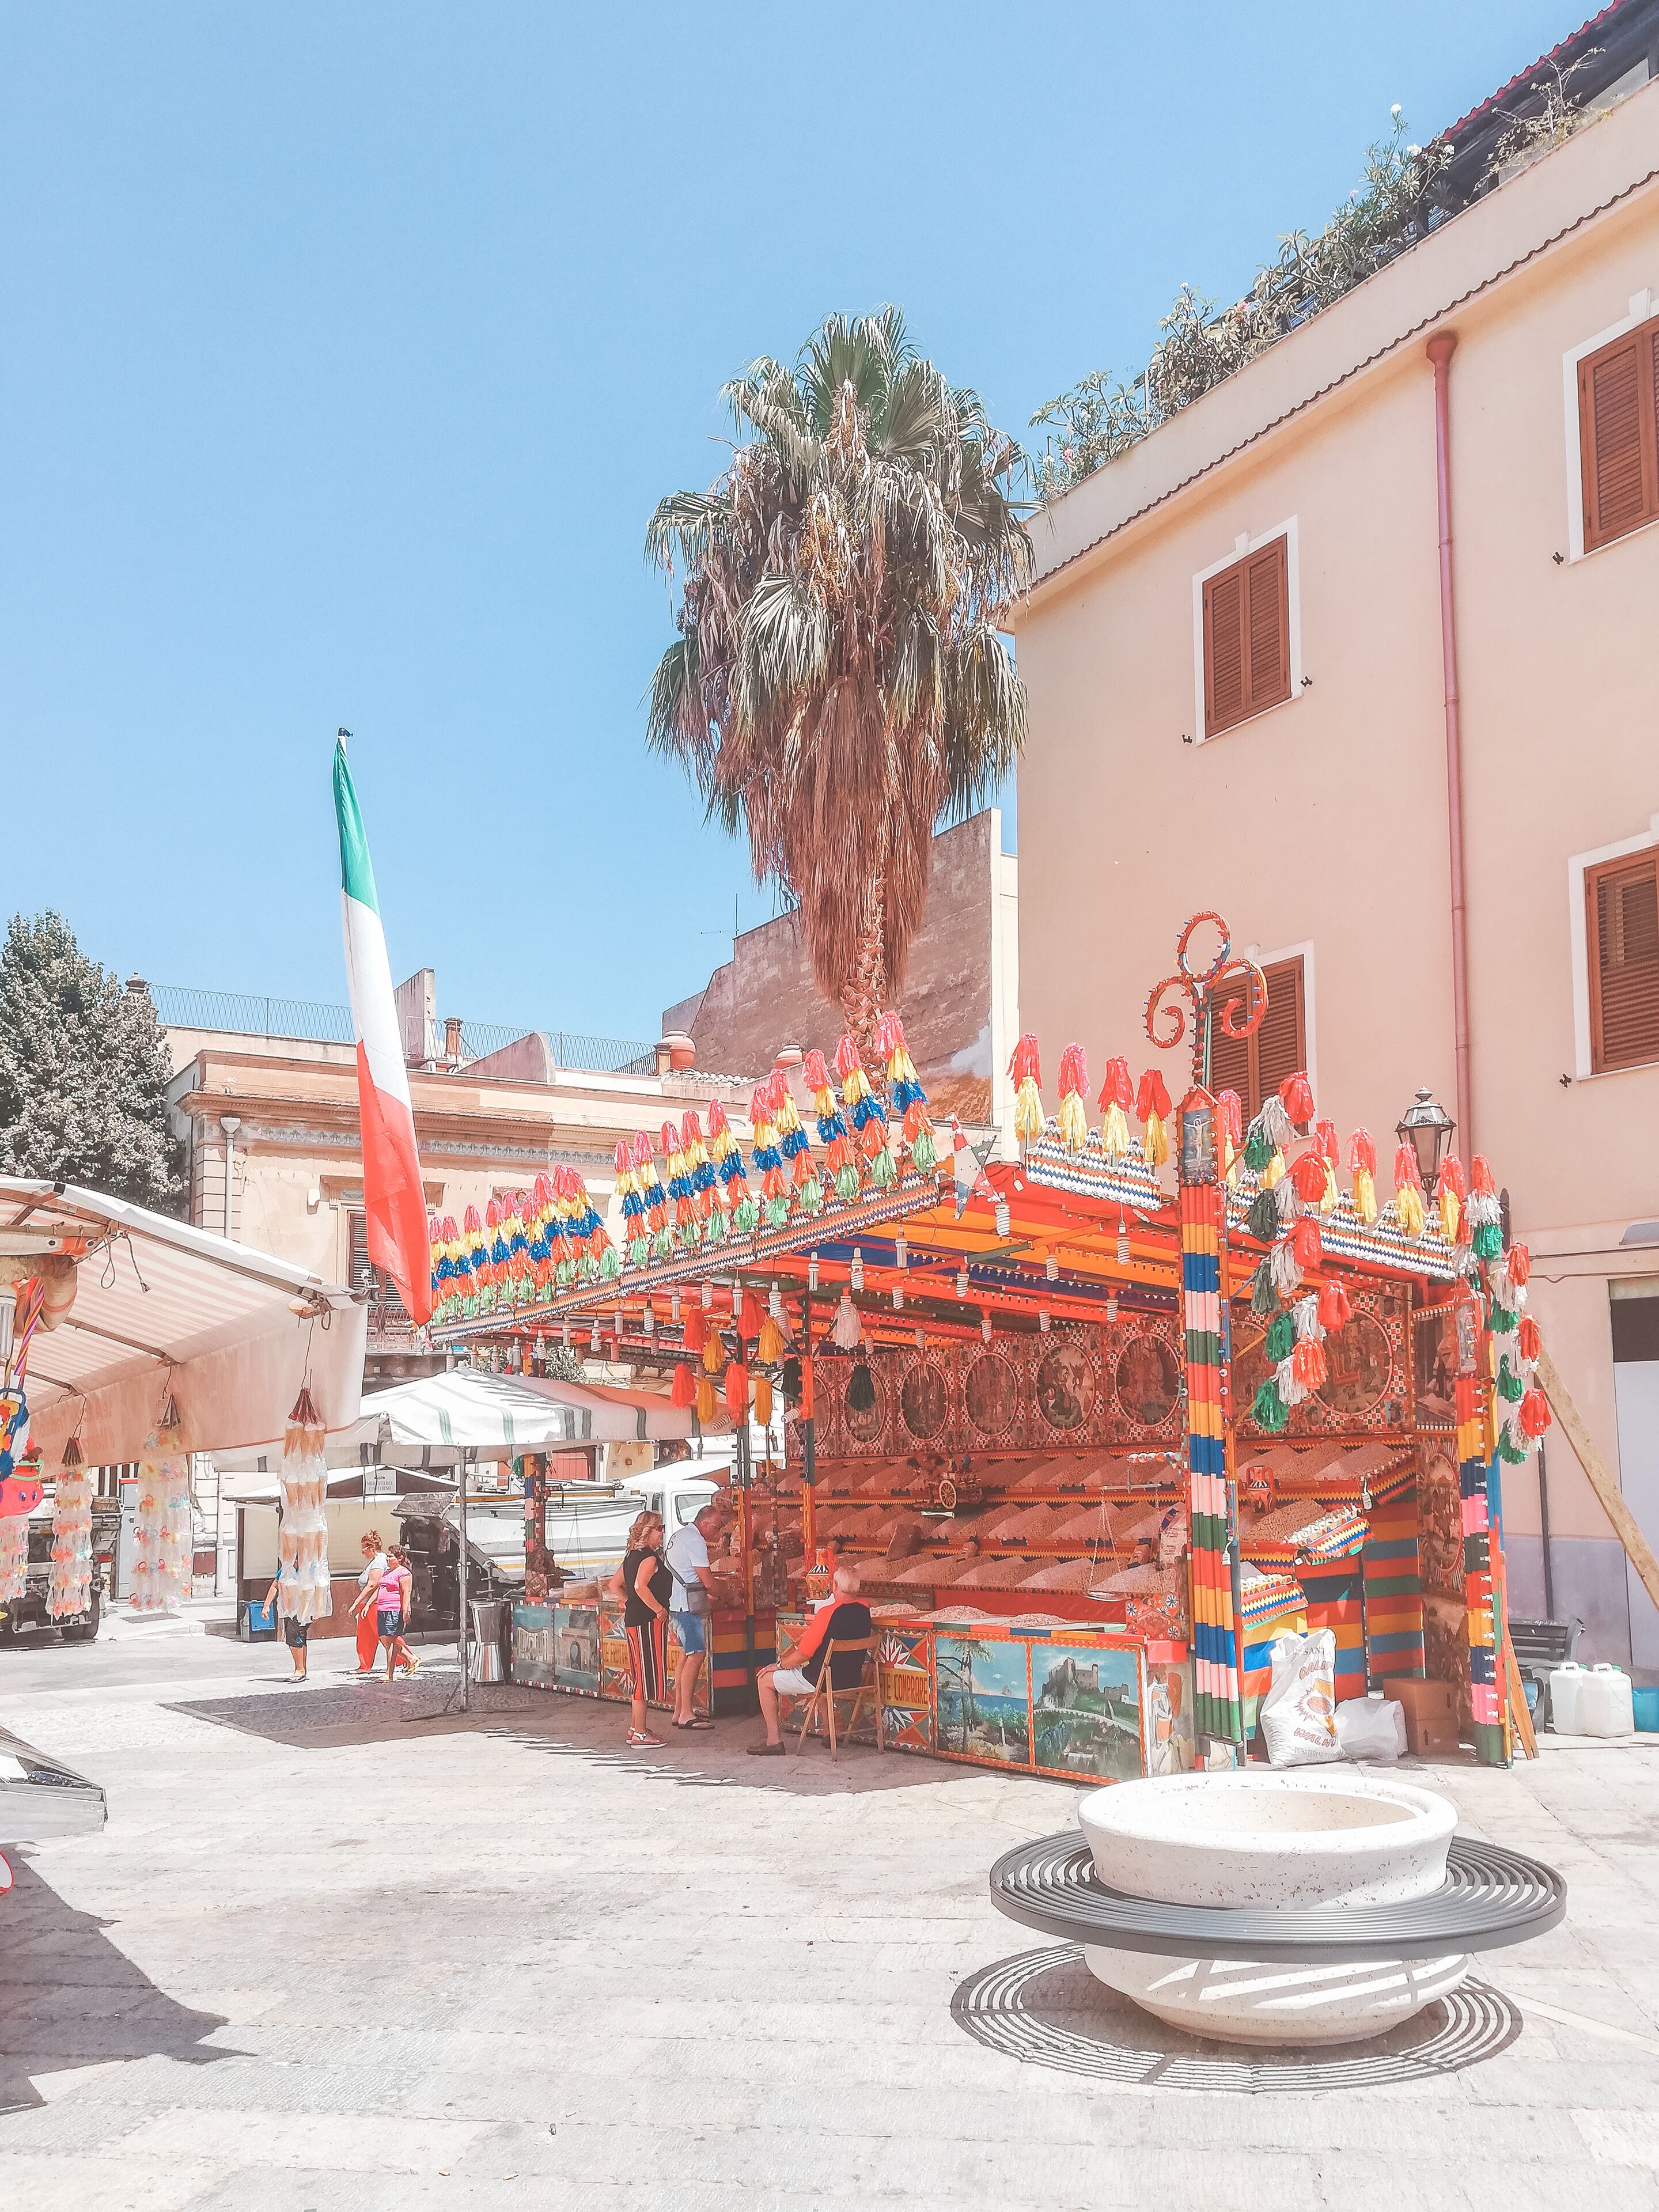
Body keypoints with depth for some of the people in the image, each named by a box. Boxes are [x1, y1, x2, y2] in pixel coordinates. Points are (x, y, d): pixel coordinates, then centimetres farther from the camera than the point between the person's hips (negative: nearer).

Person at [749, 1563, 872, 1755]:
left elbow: (802, 1655, -17)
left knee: (765, 1679, 9)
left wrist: (780, 1665, -1)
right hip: (853, 1680, 7)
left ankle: (774, 1741, 10)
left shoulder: (827, 1613, -24)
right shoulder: (864, 1609, -5)